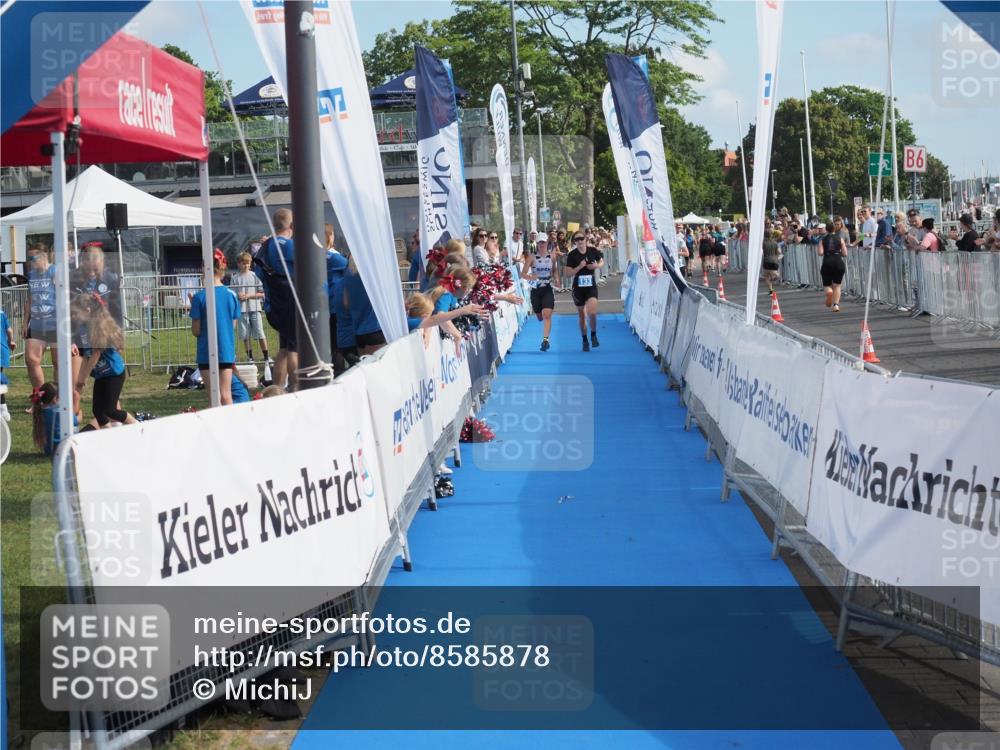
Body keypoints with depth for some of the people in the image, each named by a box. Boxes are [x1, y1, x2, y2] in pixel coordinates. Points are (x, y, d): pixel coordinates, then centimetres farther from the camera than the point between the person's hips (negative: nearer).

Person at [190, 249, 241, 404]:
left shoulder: (199, 297, -11)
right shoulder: (231, 295, 0)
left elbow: (196, 331, -7)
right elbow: (233, 326, 5)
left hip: (207, 353, -3)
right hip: (227, 351, 3)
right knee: (226, 395, 6)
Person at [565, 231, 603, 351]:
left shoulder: (593, 251, -3)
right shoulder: (572, 255, -7)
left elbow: (602, 261, 15)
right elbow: (568, 272, -8)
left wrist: (597, 266, -7)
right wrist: (580, 267, -21)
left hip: (591, 287, 0)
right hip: (578, 287, 1)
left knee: (592, 312, -19)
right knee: (582, 316, 10)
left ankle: (593, 335, 7)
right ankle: (585, 341, 26)